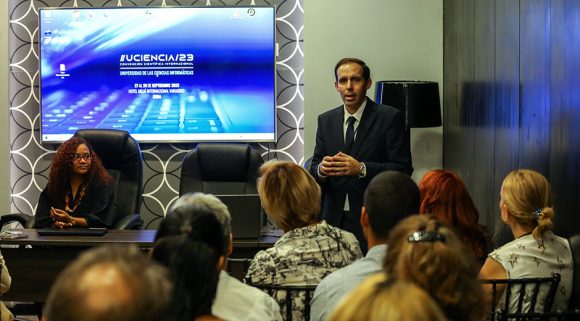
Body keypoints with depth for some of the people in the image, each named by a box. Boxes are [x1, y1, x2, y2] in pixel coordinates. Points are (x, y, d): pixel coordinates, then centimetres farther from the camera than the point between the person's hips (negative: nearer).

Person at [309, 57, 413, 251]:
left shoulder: (389, 117, -2)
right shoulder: (326, 120, 12)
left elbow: (403, 169, -7)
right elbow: (314, 169, 13)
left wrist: (362, 169, -19)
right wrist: (321, 169, -11)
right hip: (334, 219, 3)